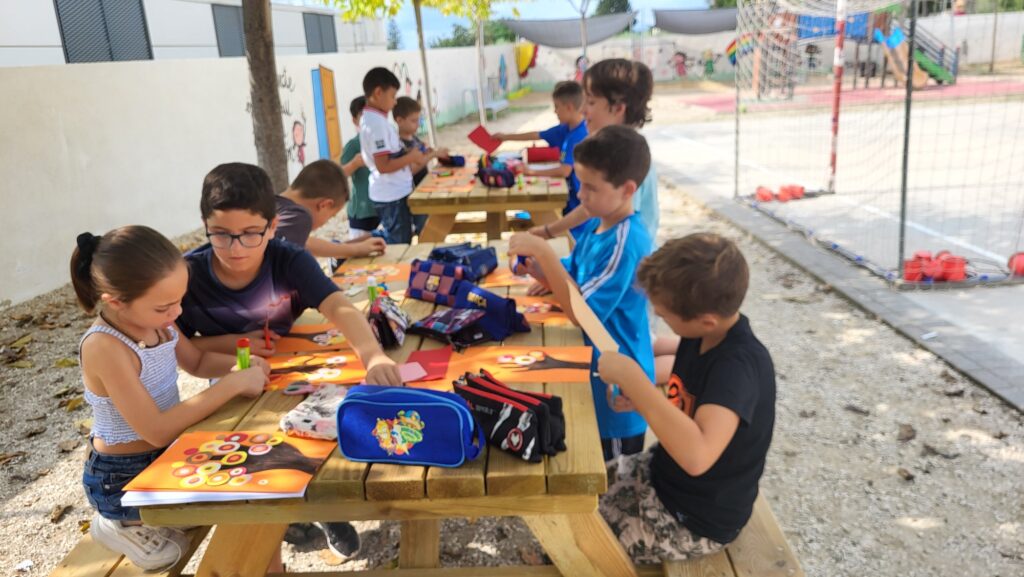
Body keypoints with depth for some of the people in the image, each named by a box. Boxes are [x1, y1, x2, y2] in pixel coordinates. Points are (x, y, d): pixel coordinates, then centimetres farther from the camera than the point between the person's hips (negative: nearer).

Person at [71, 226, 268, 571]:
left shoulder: (151, 320, -8)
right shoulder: (105, 348, -30)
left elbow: (197, 362, 11)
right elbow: (157, 430, -31)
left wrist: (238, 365, -10)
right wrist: (234, 384, -30)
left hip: (168, 453, 7)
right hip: (124, 477, -7)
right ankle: (124, 523, 7)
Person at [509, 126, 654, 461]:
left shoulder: (627, 242, -26)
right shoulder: (594, 227, 1)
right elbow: (572, 281, 9)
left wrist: (542, 250, -30)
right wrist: (539, 270, -11)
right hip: (593, 363, 9)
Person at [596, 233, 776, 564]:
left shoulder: (740, 365, -33)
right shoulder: (701, 336, -8)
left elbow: (697, 456, -48)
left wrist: (630, 377, -41)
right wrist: (644, 402, -10)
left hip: (695, 519, -8)